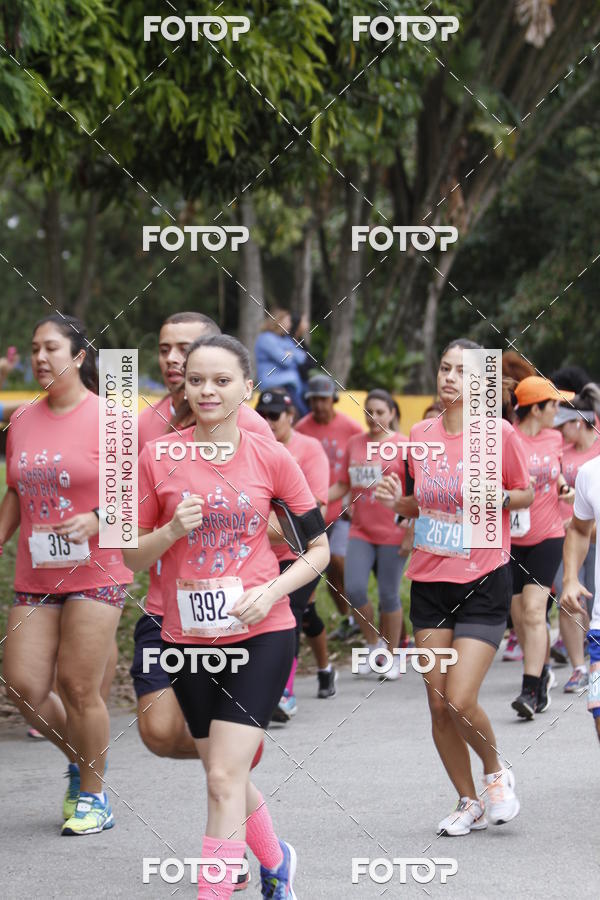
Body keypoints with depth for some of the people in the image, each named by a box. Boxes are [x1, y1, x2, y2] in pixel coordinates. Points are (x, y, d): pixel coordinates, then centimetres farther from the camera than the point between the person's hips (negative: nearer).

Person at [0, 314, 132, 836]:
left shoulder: (108, 419, -7)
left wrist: (97, 521, -22)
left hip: (94, 573, -5)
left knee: (78, 689, -5)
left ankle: (93, 796, 12)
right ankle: (80, 758, 27)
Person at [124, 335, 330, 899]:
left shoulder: (271, 459, -4)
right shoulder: (158, 459, -2)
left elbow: (319, 548, 4)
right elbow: (133, 556, 3)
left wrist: (272, 591, -13)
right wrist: (173, 530, -17)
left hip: (261, 634, -3)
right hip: (188, 637, 3)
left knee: (224, 779, -13)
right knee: (223, 777, 16)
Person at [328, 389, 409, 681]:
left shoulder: (403, 446, -5)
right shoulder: (354, 444, 9)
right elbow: (343, 485, 14)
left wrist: (411, 531, -12)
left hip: (392, 533, -4)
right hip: (360, 531, 4)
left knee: (388, 595, 1)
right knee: (354, 589, -7)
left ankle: (393, 656, 17)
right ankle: (373, 644, 16)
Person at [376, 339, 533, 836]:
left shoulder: (498, 433, -8)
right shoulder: (420, 435, 4)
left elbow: (526, 494, 3)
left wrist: (499, 497, -17)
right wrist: (397, 500, -5)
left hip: (483, 582, -4)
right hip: (430, 581, 4)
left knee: (460, 702, -13)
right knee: (438, 705, 4)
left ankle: (497, 774, 16)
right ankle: (469, 802, 21)